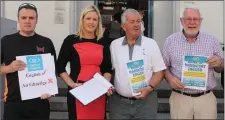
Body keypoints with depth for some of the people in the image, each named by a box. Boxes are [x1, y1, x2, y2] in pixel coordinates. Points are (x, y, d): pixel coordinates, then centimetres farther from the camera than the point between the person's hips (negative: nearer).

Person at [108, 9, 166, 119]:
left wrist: (149, 88, -15)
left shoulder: (151, 44, 0)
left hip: (145, 100, -1)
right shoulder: (114, 45, 5)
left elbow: (159, 71, 0)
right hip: (118, 101, 2)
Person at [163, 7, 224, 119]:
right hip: (180, 98, -1)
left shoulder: (212, 40, 3)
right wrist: (170, 78, -12)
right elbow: (164, 66, 7)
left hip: (206, 98, 1)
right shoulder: (171, 40, 1)